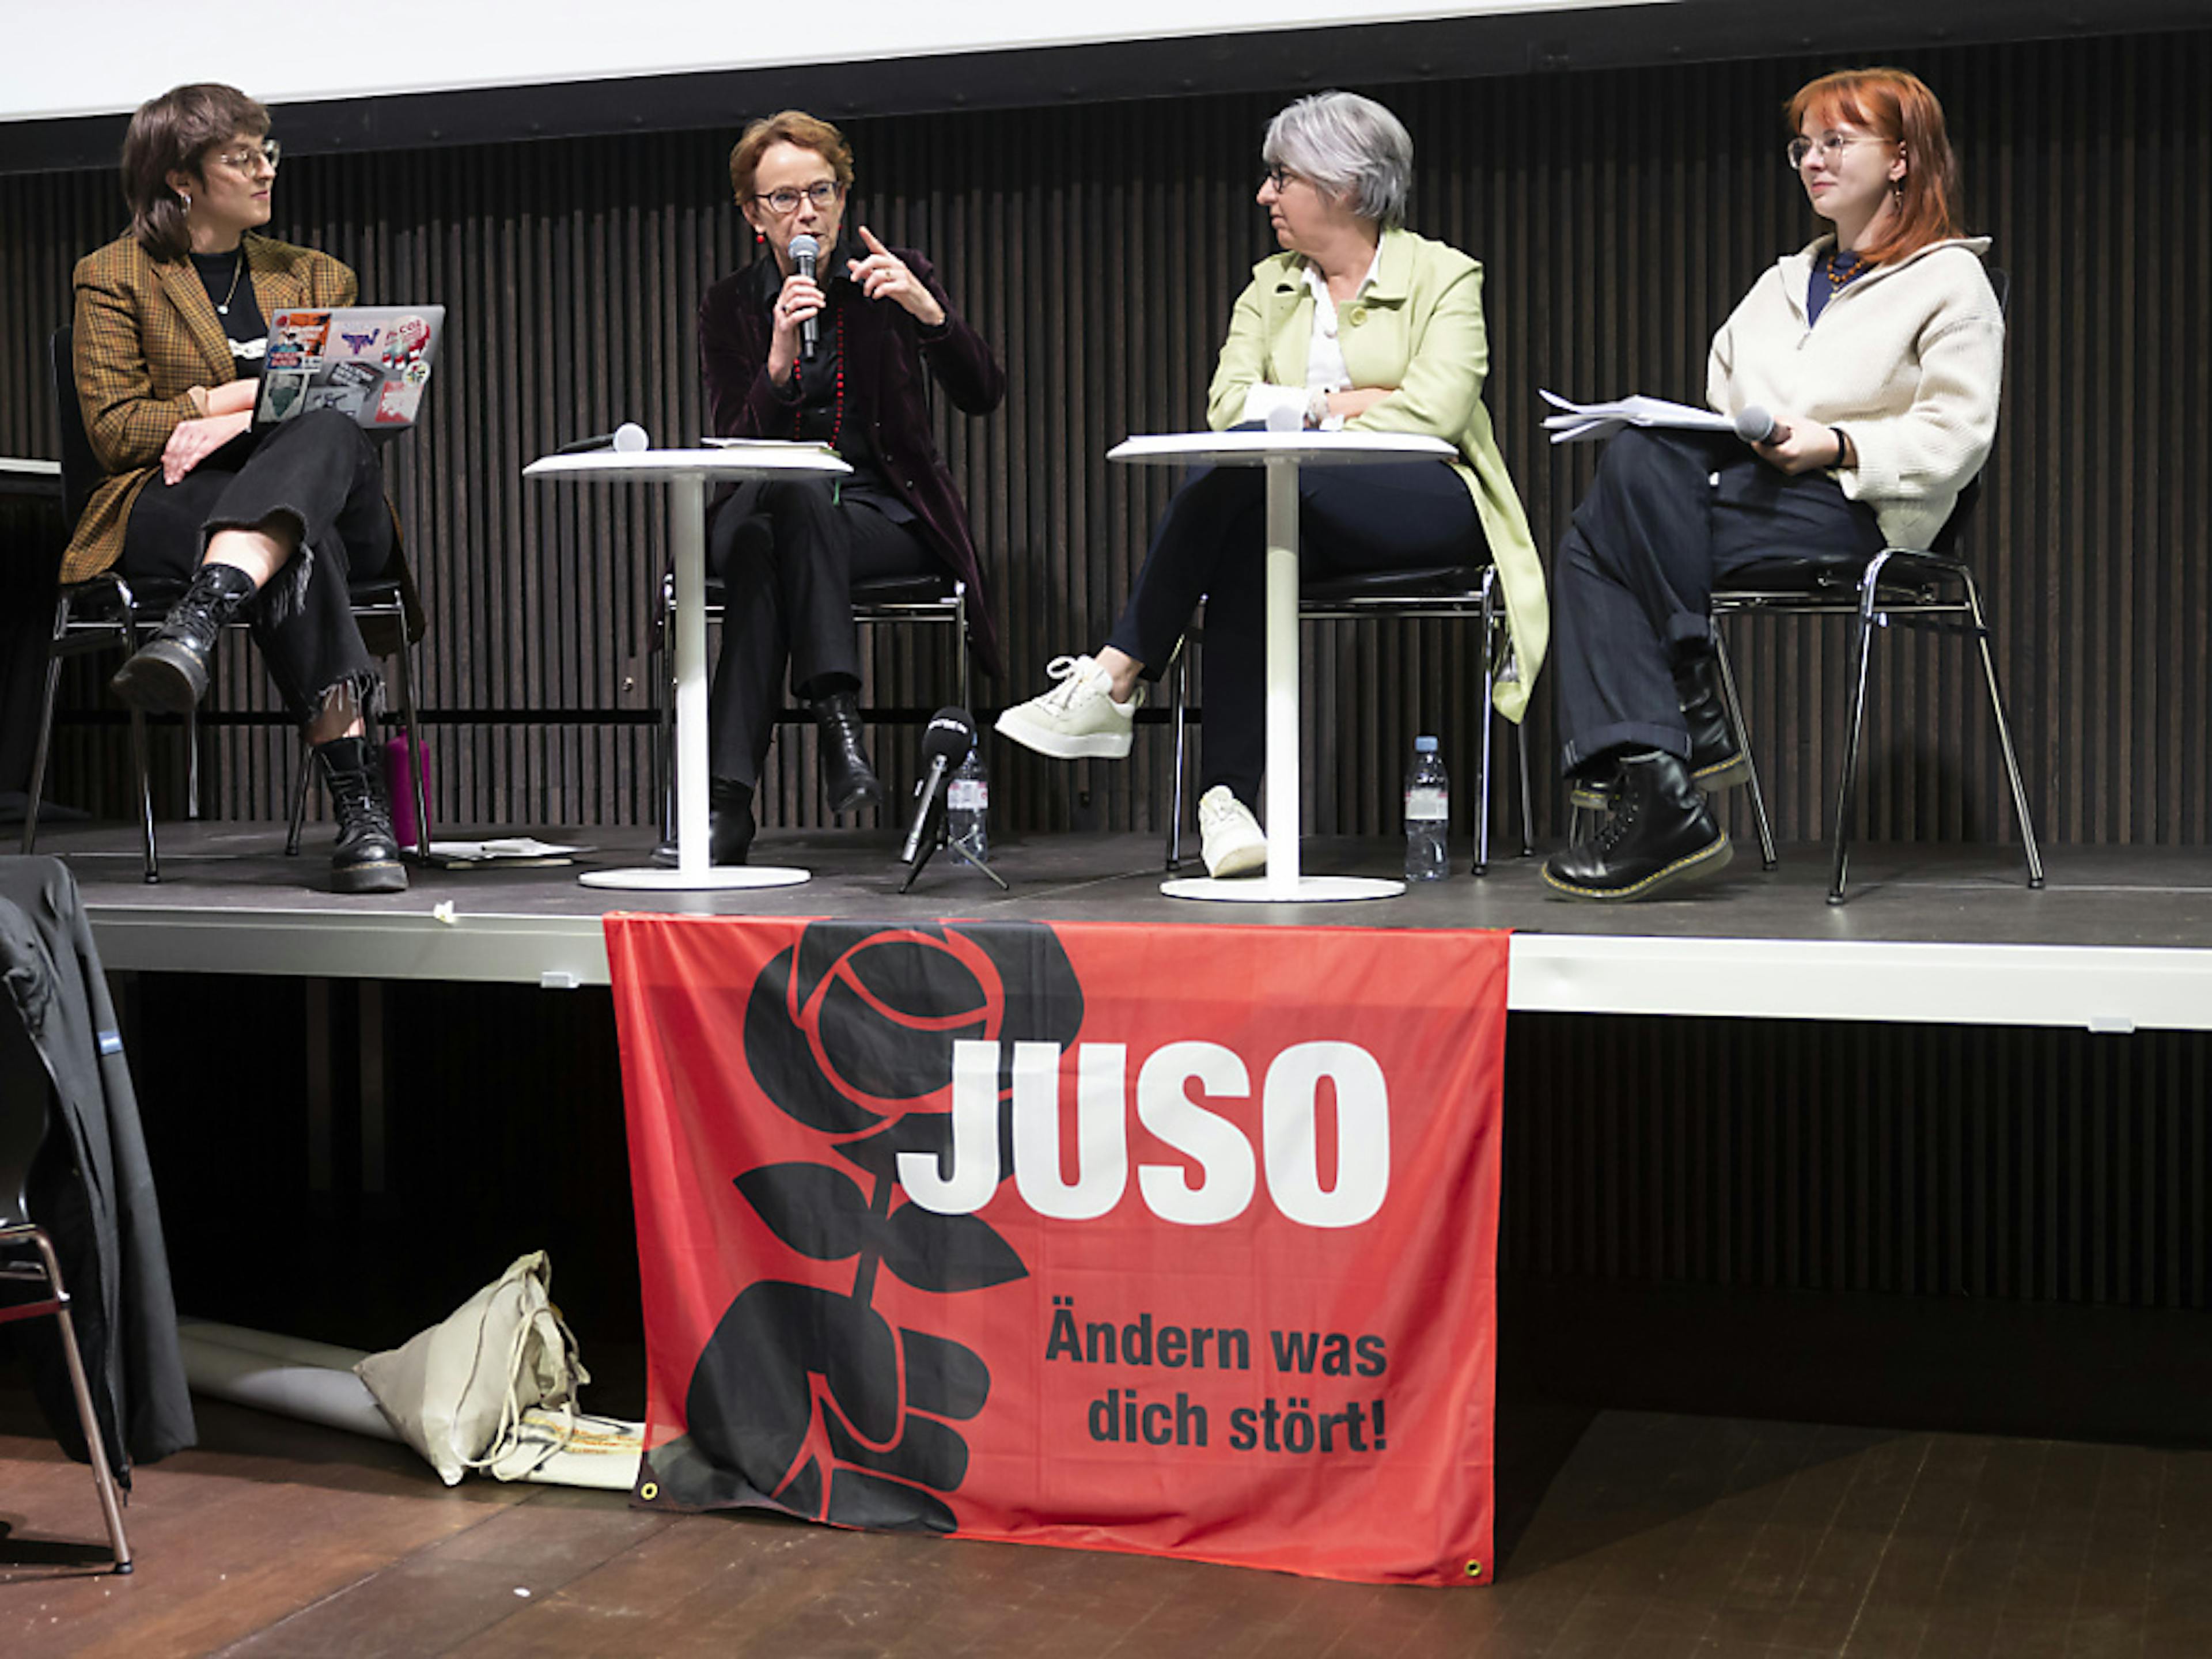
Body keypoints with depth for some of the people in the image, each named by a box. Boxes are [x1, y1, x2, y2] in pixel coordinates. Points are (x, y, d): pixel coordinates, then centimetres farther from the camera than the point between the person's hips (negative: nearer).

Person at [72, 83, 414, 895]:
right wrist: (241, 394, -8)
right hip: (167, 504, -3)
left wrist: (229, 423, -11)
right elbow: (113, 430, 1)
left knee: (325, 433, -36)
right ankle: (360, 806, -52)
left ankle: (196, 624, -57)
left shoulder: (317, 278, 22)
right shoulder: (115, 276, 11)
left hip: (327, 492, 3)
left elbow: (353, 408, 7)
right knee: (302, 551, -39)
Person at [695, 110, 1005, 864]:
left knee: (765, 545, -34)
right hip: (759, 508, 1)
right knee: (768, 508, -37)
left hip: (883, 513, -1)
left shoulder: (895, 275, 6)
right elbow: (734, 448, -4)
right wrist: (779, 358, -21)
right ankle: (837, 718, -46)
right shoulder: (729, 306, 8)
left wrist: (928, 311, -22)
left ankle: (727, 793, -40)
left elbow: (982, 398, -5)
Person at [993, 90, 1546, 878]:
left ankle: (1115, 680, -28)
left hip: (1427, 505, -4)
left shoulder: (1444, 277, 5)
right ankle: (1225, 797, -39)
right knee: (1250, 532, -34)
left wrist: (1294, 418, -12)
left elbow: (1435, 411, -13)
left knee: (1242, 472, -30)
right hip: (1294, 506, 4)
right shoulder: (1269, 287, 20)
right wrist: (1343, 404, -7)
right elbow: (1227, 406, 3)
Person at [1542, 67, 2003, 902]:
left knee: (1641, 460, -30)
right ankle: (1650, 780, -36)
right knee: (1587, 546, -25)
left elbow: (1954, 438, -3)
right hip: (1746, 485, 7)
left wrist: (1834, 444, -16)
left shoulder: (1950, 282, 10)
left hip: (1856, 510, -7)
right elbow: (1723, 403, 23)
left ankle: (1694, 710, -21)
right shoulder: (1784, 282, 32)